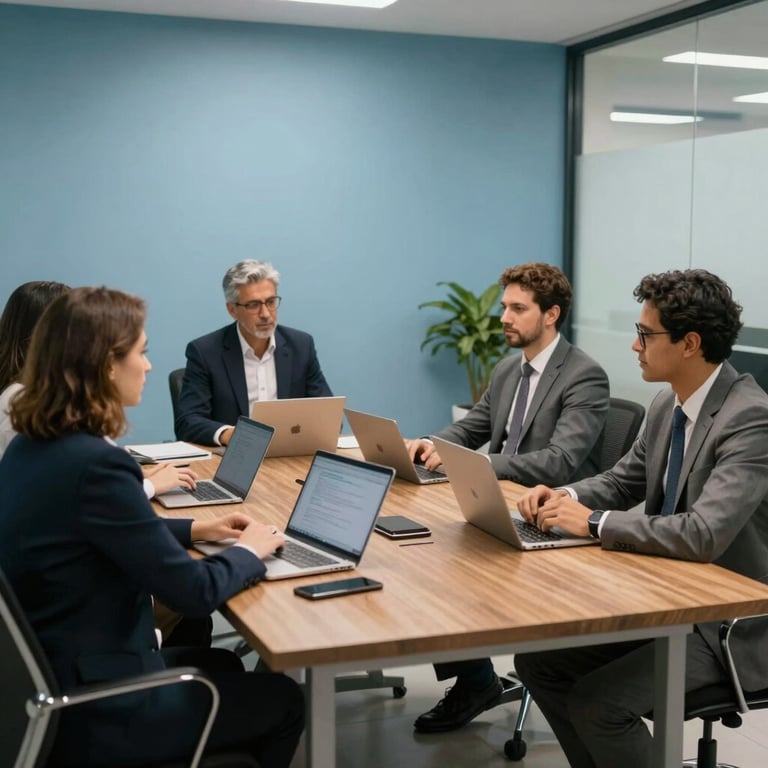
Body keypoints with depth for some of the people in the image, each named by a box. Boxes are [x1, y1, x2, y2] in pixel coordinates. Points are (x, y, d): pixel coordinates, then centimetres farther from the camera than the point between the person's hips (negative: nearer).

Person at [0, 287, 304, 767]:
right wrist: (250, 550, -3)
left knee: (222, 665, 29)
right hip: (94, 709, -9)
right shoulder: (95, 463, -28)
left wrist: (194, 530, 13)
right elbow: (194, 592, -21)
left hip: (47, 678, 9)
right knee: (283, 700, 13)